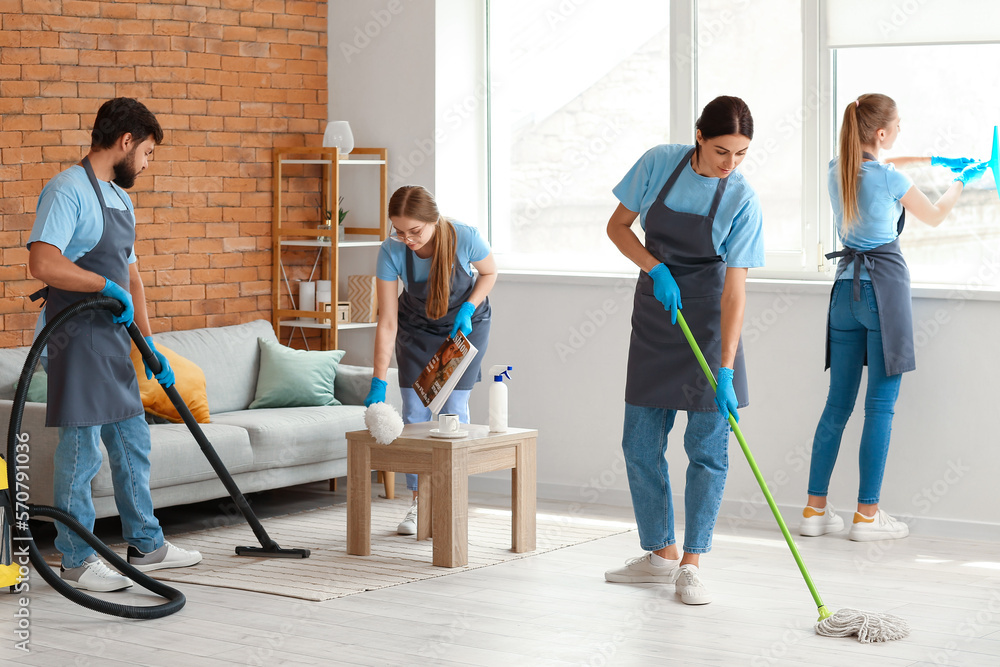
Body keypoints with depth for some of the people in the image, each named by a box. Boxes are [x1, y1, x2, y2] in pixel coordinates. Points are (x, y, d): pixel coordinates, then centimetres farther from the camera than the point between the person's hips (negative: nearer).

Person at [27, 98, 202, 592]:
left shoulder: (120, 199, 17)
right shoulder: (69, 190, -14)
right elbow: (43, 263, -26)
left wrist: (149, 346, 20)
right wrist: (108, 287, -20)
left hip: (113, 343, 10)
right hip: (75, 341, -10)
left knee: (132, 444, 16)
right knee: (81, 450, -3)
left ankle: (146, 544, 28)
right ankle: (77, 560, 6)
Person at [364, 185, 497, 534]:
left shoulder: (465, 238, -32)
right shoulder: (391, 251, -30)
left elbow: (489, 273, -7)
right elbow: (387, 323, -27)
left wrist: (468, 308, -23)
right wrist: (378, 383, -31)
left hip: (465, 323, -1)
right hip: (417, 327, 1)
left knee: (454, 410, -7)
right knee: (415, 411, -4)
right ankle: (418, 503, 6)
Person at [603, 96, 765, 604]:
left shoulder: (742, 201, -16)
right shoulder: (659, 163, -9)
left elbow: (735, 289, -19)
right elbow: (618, 226, 1)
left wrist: (726, 370, -25)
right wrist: (657, 270, -16)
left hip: (708, 320, -3)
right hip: (654, 313, 3)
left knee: (707, 445, -5)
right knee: (640, 443, 5)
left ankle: (690, 565, 3)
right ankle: (660, 555, 18)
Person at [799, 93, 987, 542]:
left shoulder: (837, 171, 7)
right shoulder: (891, 179, -12)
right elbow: (934, 216, 7)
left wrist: (932, 160, 36)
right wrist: (961, 182, 24)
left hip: (846, 287, 6)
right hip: (885, 286, -6)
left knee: (838, 403, 10)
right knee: (881, 405, -2)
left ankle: (815, 509, 10)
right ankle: (867, 514, -2)